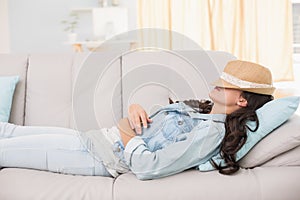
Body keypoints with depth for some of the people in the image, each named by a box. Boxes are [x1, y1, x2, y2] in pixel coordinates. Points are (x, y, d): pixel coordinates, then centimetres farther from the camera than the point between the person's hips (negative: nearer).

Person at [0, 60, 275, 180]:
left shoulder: (211, 133, -20)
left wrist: (128, 134, -13)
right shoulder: (197, 107, 8)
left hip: (102, 157, -8)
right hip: (92, 138, 8)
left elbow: (146, 167, -27)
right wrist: (135, 109, -6)